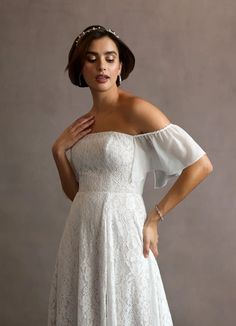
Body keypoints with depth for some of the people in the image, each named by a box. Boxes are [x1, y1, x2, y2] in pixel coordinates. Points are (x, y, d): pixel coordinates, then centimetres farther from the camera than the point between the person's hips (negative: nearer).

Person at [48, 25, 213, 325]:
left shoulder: (135, 109, -10)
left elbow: (201, 164, -13)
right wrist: (59, 151, 0)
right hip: (81, 236, 6)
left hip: (120, 231, -6)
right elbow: (75, 192, 14)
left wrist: (155, 216, -8)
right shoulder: (83, 123, 11)